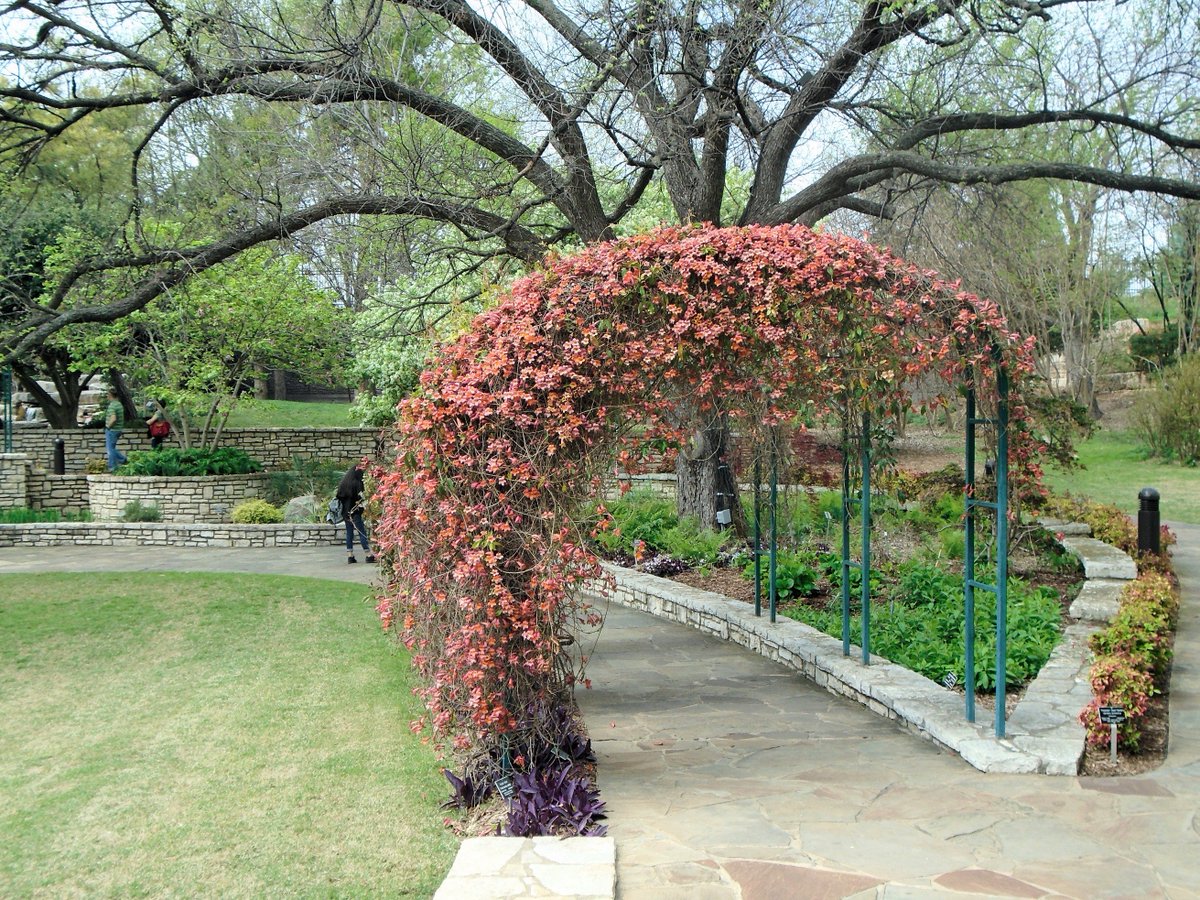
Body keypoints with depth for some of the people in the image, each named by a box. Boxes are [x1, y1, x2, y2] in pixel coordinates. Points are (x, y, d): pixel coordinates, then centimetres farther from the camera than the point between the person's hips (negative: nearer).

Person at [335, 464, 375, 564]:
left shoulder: (343, 482, 8)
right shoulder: (357, 483, -12)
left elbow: (339, 496, 11)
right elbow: (360, 498, -15)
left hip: (345, 512, 6)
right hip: (355, 512, -6)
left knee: (349, 533, 10)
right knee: (362, 532, -4)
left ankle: (350, 556, 9)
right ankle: (369, 555, -4)